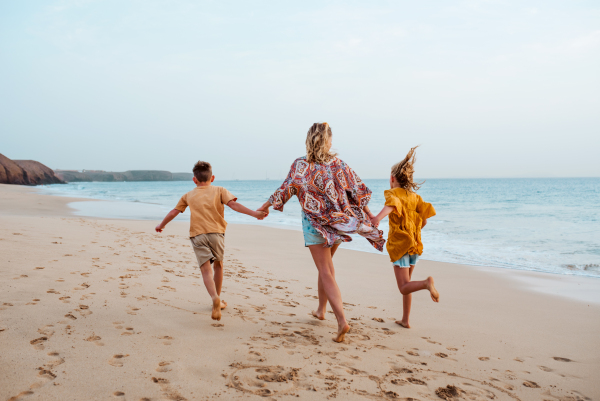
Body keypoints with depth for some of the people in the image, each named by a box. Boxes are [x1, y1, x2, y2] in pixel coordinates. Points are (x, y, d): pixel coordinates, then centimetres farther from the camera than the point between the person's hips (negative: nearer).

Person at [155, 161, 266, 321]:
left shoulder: (188, 195, 17)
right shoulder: (219, 190, 11)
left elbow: (173, 213, 22)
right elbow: (233, 204, -5)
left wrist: (161, 225, 39)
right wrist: (253, 213, -9)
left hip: (197, 235, 0)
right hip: (216, 232, 0)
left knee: (206, 269, -7)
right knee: (218, 264, 20)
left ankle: (215, 299, -31)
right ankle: (218, 299, 28)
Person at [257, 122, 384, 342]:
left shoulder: (301, 165, -7)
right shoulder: (338, 164, -1)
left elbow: (285, 190, -4)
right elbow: (357, 191, 1)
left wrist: (265, 206, 11)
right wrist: (368, 214, 13)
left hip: (315, 223, -3)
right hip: (338, 222, 3)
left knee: (325, 271, -3)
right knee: (326, 265, 22)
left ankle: (342, 320, -16)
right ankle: (321, 309, 35)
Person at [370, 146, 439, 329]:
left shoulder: (393, 193, -7)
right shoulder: (415, 197, 11)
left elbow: (390, 205, -31)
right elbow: (424, 221, 7)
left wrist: (378, 217, -50)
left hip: (399, 245, -6)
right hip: (415, 244, 6)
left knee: (404, 287, -6)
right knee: (406, 284, 18)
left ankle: (426, 283, -35)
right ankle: (405, 320, 22)